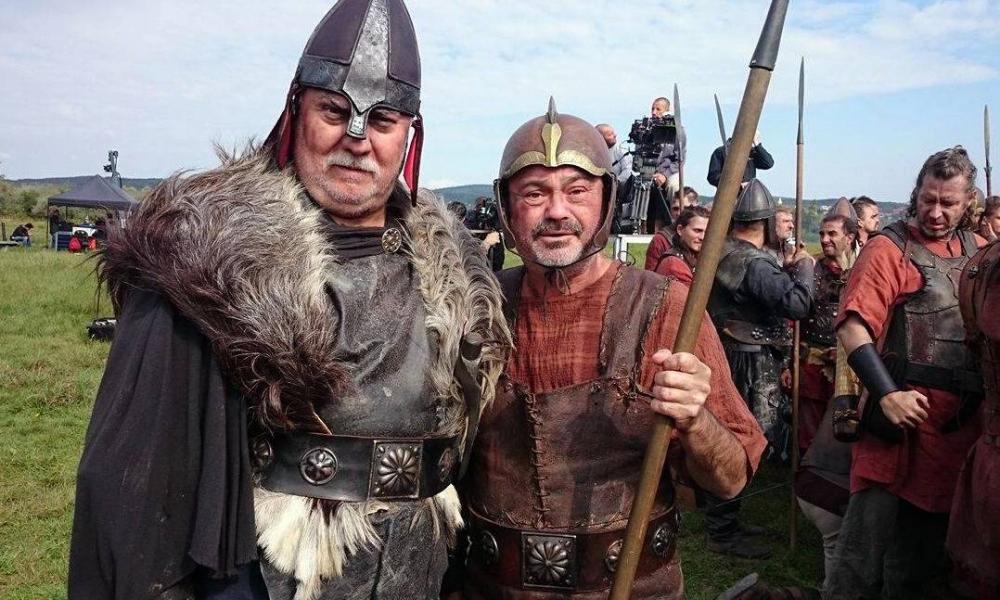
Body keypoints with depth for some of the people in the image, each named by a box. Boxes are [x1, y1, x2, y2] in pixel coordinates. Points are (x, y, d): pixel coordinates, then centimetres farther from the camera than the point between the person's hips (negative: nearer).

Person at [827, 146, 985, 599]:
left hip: (963, 419, 6)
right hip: (906, 409, -6)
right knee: (873, 522, -2)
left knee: (928, 530, 19)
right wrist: (887, 394, -24)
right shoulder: (890, 248, -9)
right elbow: (852, 326, -17)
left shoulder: (979, 252, 9)